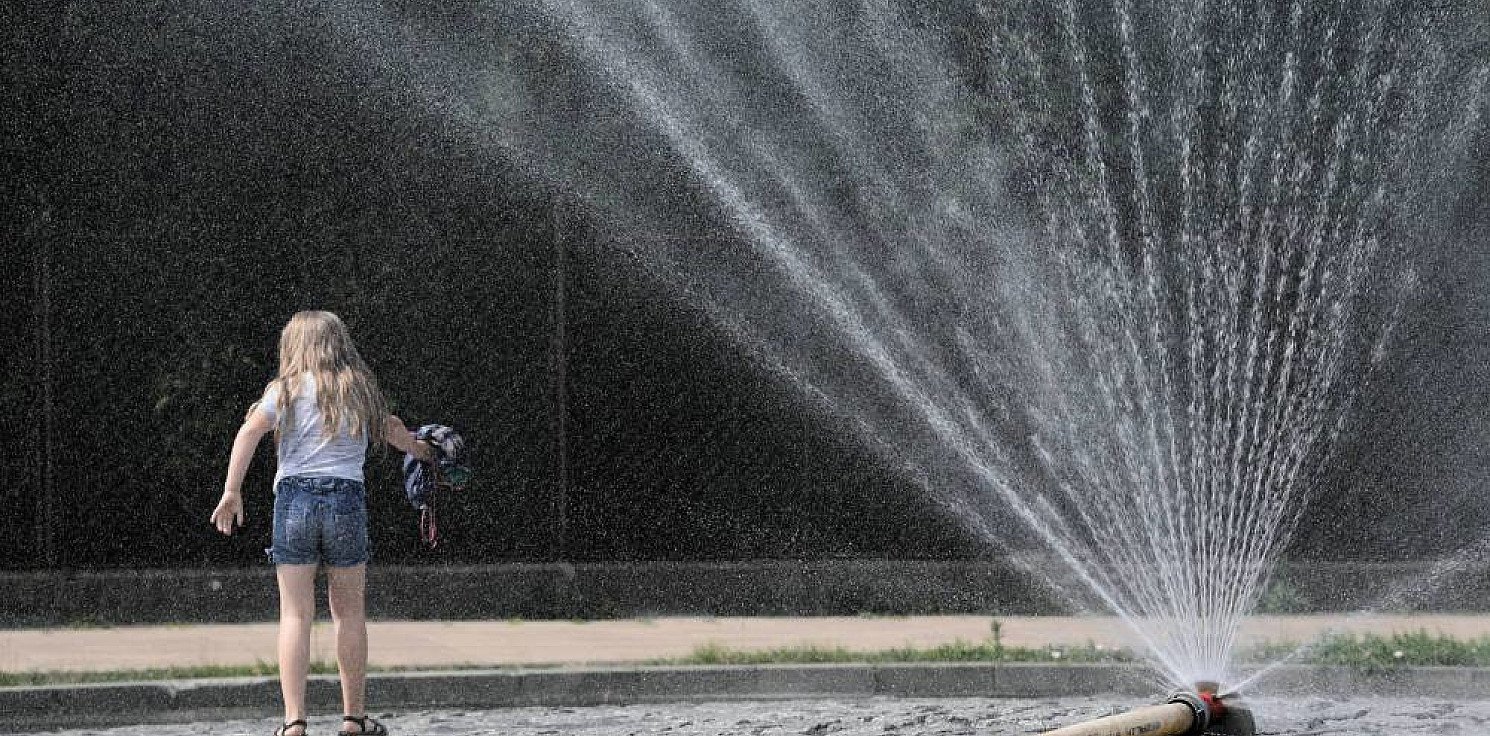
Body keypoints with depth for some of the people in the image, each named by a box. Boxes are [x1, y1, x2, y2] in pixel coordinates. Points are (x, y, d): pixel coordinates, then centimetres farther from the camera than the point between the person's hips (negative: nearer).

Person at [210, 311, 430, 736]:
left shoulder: (287, 389, 5)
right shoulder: (359, 390, 14)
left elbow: (249, 432, -10)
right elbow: (389, 428, 33)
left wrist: (231, 491, -10)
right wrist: (420, 449, 53)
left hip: (294, 498, -2)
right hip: (346, 498, 2)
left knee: (296, 615, -2)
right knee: (349, 612, 11)